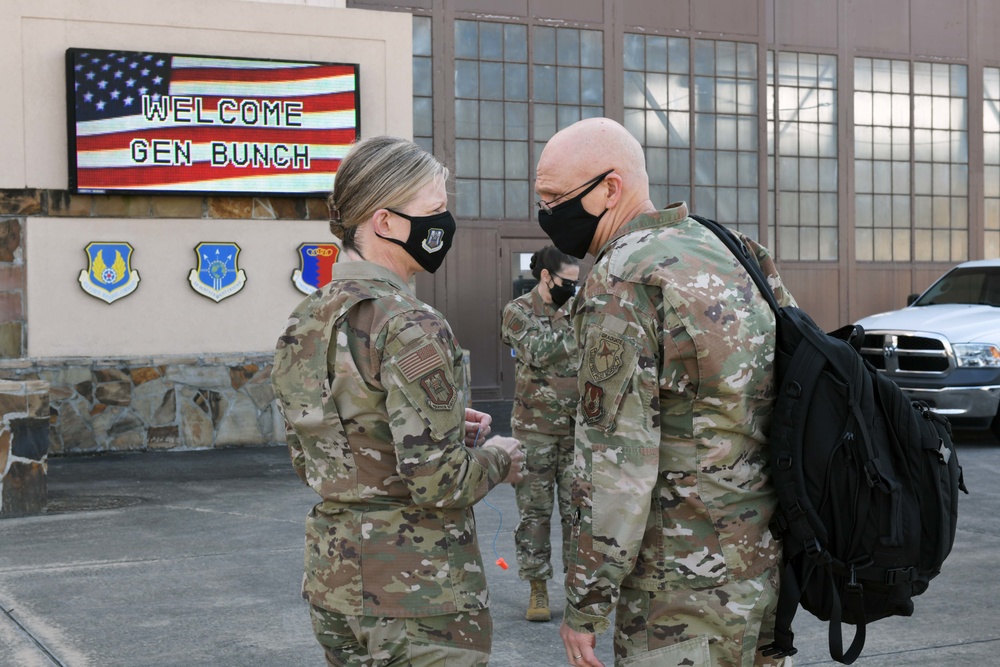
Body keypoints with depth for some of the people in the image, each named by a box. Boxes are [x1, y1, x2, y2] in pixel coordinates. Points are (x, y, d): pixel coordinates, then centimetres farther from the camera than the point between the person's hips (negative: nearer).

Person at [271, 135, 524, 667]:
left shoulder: (302, 324, 5)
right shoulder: (410, 328, -20)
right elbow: (438, 484, -23)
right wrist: (498, 461, -3)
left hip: (331, 576, 8)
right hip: (417, 585, -8)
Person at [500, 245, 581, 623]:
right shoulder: (518, 311, -3)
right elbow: (538, 353, -19)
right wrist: (567, 316, -18)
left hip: (578, 426, 3)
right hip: (535, 427, -3)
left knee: (578, 507, 3)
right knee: (535, 510, 3)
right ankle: (538, 590, 11)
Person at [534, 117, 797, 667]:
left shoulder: (621, 281, -16)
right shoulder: (726, 254, 12)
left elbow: (616, 462, -21)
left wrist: (584, 605, -15)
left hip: (688, 583, -9)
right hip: (768, 560, 9)